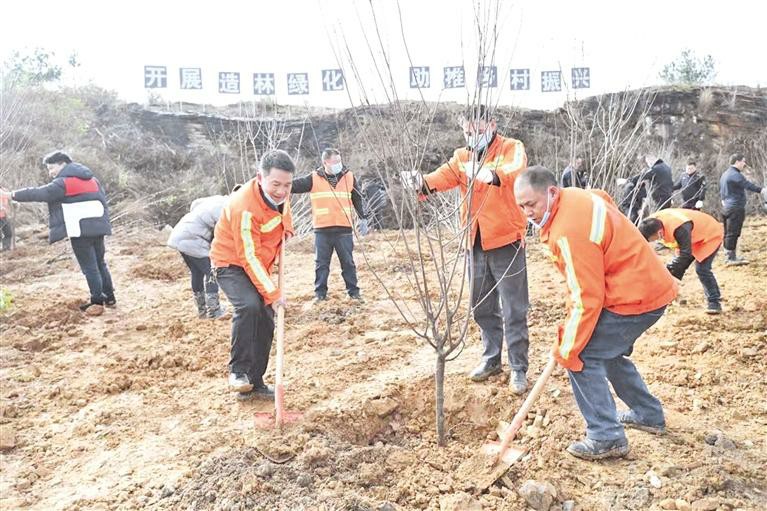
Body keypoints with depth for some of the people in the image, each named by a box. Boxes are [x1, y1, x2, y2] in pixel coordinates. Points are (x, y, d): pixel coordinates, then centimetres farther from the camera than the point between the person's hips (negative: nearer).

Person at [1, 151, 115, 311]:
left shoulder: (63, 183, -7)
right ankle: (109, 297, 19)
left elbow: (38, 193, -8)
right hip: (97, 228, 8)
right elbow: (103, 200, 17)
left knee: (89, 267, -1)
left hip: (80, 231, -8)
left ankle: (98, 300, 4)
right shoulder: (91, 179, 16)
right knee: (100, 263, 16)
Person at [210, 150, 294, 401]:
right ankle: (238, 371, -17)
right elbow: (249, 257, -30)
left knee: (266, 321, 4)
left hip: (258, 265, 8)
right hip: (231, 263, -8)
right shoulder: (245, 207, -32)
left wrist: (286, 228, 0)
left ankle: (254, 383, 17)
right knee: (249, 306, -33)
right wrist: (272, 293, -31)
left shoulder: (280, 191, -9)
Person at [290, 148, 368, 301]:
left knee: (348, 262, 8)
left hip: (344, 229, 1)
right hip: (322, 230, -1)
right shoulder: (314, 178, -1)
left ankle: (353, 291, 19)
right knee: (321, 263, 7)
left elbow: (358, 199, 13)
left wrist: (363, 218, 9)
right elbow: (294, 185, -5)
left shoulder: (349, 176, 5)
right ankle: (320, 293, 17)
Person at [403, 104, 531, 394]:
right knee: (482, 307, 16)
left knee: (513, 310, 1)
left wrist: (492, 174, -49)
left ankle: (518, 368, 13)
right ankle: (491, 359, 32)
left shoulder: (511, 148, -4)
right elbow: (444, 177, -8)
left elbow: (517, 169, -27)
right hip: (476, 243, 5)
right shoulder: (461, 157, 10)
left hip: (506, 240, -5)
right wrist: (422, 183, -31)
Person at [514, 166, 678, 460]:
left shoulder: (570, 230, -27)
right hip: (649, 287, 11)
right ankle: (648, 414, 39)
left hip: (635, 298, -11)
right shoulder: (575, 197, 3)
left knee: (582, 356, -8)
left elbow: (587, 298, -26)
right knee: (608, 351, 24)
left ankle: (607, 438, 0)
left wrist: (568, 348, -17)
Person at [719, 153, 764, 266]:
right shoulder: (735, 175, -15)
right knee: (733, 233, -7)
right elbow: (748, 185, -25)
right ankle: (730, 258, -4)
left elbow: (721, 191, 24)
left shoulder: (724, 174, 17)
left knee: (728, 233, 13)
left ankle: (730, 256, 20)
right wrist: (761, 190, -30)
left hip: (726, 208, 10)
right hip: (736, 208, -10)